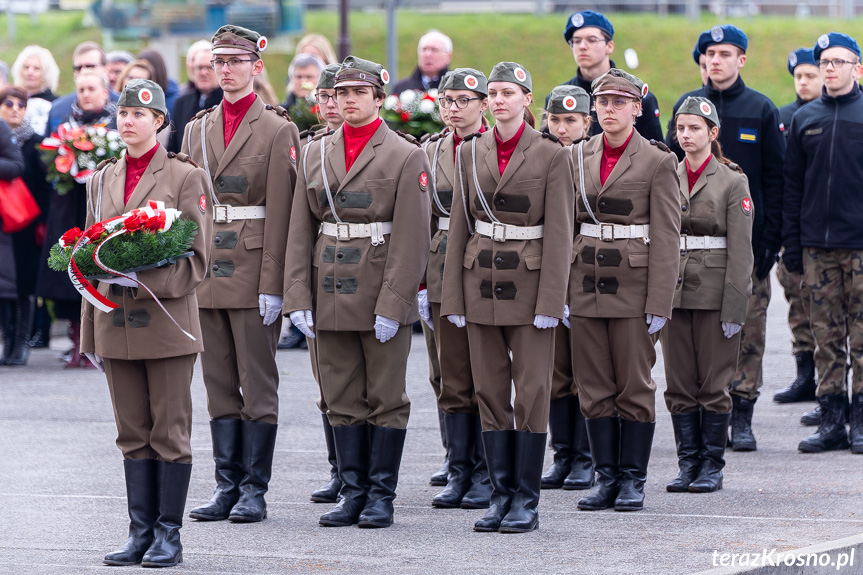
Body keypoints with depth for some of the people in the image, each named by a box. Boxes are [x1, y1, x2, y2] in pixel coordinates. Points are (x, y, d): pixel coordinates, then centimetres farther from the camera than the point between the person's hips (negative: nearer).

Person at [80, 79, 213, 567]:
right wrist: (90, 335, 13)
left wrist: (144, 278, -22)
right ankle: (141, 532, 11)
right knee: (133, 434, 7)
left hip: (166, 320, -5)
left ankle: (169, 535, 5)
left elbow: (197, 258, -7)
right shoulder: (104, 179, 12)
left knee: (170, 431, 0)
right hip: (116, 320, 5)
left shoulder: (185, 177, -4)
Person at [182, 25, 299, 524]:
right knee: (220, 384, 7)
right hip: (207, 271, 5)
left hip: (255, 272, -5)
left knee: (258, 384, -1)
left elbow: (280, 213, -8)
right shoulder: (197, 130, 14)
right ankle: (227, 487, 11)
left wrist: (273, 284, -13)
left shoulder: (278, 130, -3)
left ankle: (255, 491, 2)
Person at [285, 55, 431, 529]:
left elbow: (412, 240, -8)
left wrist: (392, 306, -14)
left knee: (386, 400, 1)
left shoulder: (406, 157, -3)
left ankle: (381, 496, 7)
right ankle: (352, 493, 13)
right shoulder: (315, 155, 10)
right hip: (331, 298, 4)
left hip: (383, 298, -4)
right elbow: (300, 232, 9)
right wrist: (298, 298, 0)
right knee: (342, 400, 7)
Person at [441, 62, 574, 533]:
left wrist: (549, 302, -13)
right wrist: (453, 296, 4)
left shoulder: (551, 155, -4)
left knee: (532, 392, -3)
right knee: (489, 391, 5)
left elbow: (558, 233, -7)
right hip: (482, 282, 4)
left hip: (529, 283, -4)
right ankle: (500, 494, 11)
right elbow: (459, 227, 10)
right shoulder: (471, 153, 8)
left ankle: (526, 501, 2)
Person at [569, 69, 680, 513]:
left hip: (633, 287, -4)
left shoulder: (658, 162, -3)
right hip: (585, 286, 4)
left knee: (635, 387, 1)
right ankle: (606, 477, 11)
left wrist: (659, 304, -11)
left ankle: (633, 479, 8)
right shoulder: (577, 158, 10)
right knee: (594, 388, 5)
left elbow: (667, 238, -6)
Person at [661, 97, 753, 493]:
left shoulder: (732, 181, -3)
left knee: (714, 383, 0)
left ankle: (712, 466, 8)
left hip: (714, 293, -4)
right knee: (679, 384, 4)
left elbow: (740, 250, -6)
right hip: (673, 292, 4)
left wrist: (734, 308, -11)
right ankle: (688, 464, 11)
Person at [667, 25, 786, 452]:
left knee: (749, 328, -2)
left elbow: (774, 177, 4)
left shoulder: (761, 110, 4)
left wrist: (771, 237, -3)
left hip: (748, 237, -1)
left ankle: (742, 416, 4)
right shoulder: (686, 107, 8)